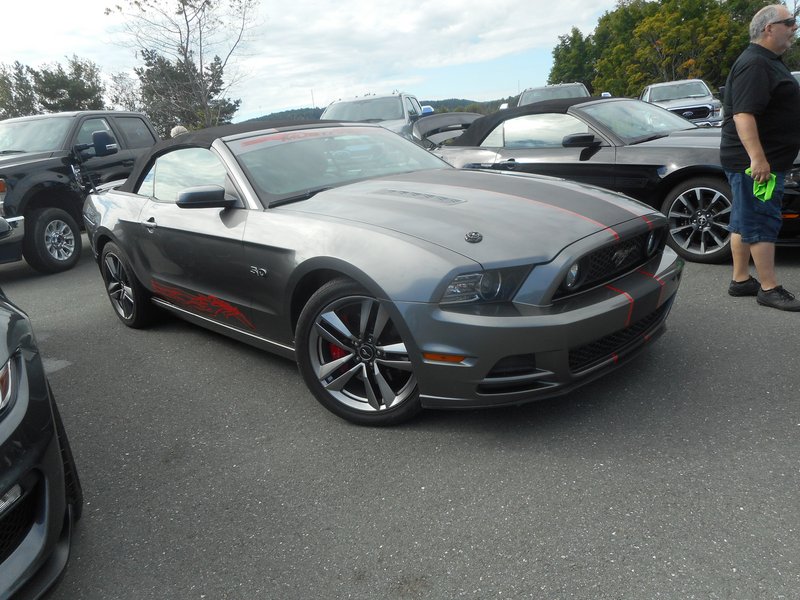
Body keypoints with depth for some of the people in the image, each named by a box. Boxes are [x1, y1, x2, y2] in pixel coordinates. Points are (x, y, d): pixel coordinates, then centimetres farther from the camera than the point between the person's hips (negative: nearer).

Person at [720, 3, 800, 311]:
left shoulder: (766, 61, 19)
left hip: (760, 159, 10)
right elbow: (743, 114, -26)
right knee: (762, 223, -6)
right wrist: (757, 158, -32)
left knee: (744, 221, 12)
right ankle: (769, 289, 0)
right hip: (756, 162, -10)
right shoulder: (755, 64, -16)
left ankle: (740, 280, 19)